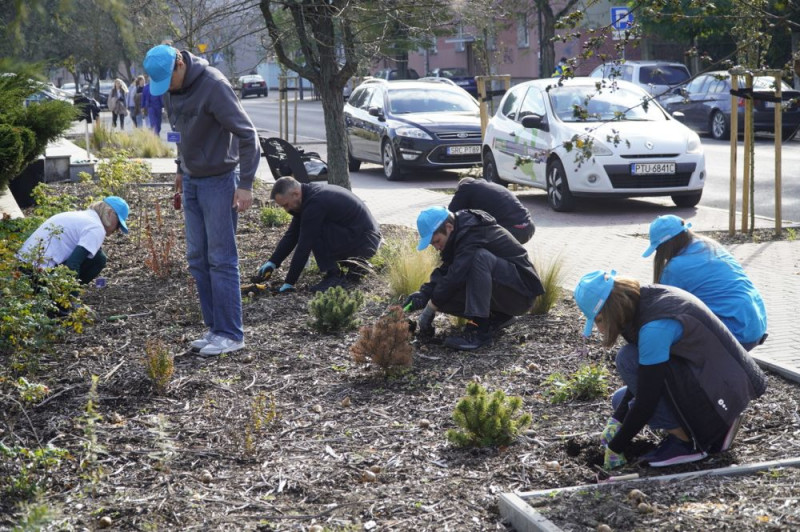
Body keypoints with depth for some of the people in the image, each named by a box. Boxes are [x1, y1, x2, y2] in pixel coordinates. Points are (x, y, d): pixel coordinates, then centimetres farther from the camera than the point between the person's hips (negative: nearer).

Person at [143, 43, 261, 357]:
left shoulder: (213, 85, -20)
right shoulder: (172, 88, 4)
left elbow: (246, 134, -20)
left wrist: (245, 184, -21)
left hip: (218, 180, -8)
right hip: (191, 181, 8)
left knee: (221, 259, -6)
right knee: (197, 259, 9)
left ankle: (230, 334, 1)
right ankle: (214, 327, 17)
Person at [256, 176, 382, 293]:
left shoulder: (315, 203, -24)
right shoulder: (309, 194, 6)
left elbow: (304, 245, -21)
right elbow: (292, 234, 12)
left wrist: (289, 283, -16)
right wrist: (272, 262, 6)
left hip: (365, 241, -10)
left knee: (314, 234, -21)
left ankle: (334, 276, -8)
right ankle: (356, 263, 16)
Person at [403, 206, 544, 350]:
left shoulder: (472, 234, -23)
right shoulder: (461, 233, 6)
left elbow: (455, 276, -28)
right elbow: (444, 271, 7)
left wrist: (429, 311, -21)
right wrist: (424, 293, -10)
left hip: (522, 294, -9)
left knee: (479, 257, -34)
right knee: (444, 294, -8)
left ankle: (480, 330, -32)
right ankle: (497, 317, 7)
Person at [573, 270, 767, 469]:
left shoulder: (655, 327, -27)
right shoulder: (641, 301, 1)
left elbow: (647, 402, -23)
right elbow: (643, 376, 11)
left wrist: (615, 448, -12)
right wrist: (617, 419, 5)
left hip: (723, 391, -10)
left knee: (629, 360, -21)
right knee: (622, 400, 13)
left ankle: (685, 442, -10)